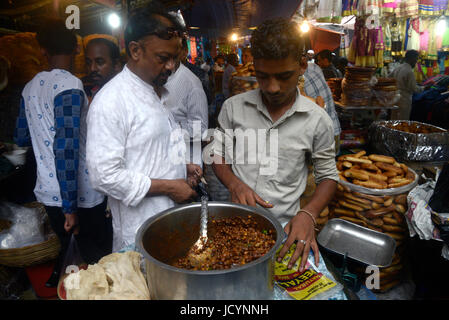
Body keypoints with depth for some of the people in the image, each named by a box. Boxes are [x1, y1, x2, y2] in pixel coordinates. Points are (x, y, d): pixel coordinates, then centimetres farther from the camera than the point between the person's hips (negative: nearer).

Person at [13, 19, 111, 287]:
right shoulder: (70, 86, -17)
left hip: (48, 192, 7)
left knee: (57, 253, 24)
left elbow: (22, 138, 17)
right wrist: (70, 207, -20)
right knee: (100, 260, 8)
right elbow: (66, 148, -23)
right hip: (79, 195, -7)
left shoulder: (30, 88, 6)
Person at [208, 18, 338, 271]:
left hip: (284, 229, -1)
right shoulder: (233, 107, -5)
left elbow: (328, 176, 2)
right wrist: (234, 183, -16)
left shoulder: (317, 120, -7)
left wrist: (309, 214, -17)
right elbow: (217, 154, 5)